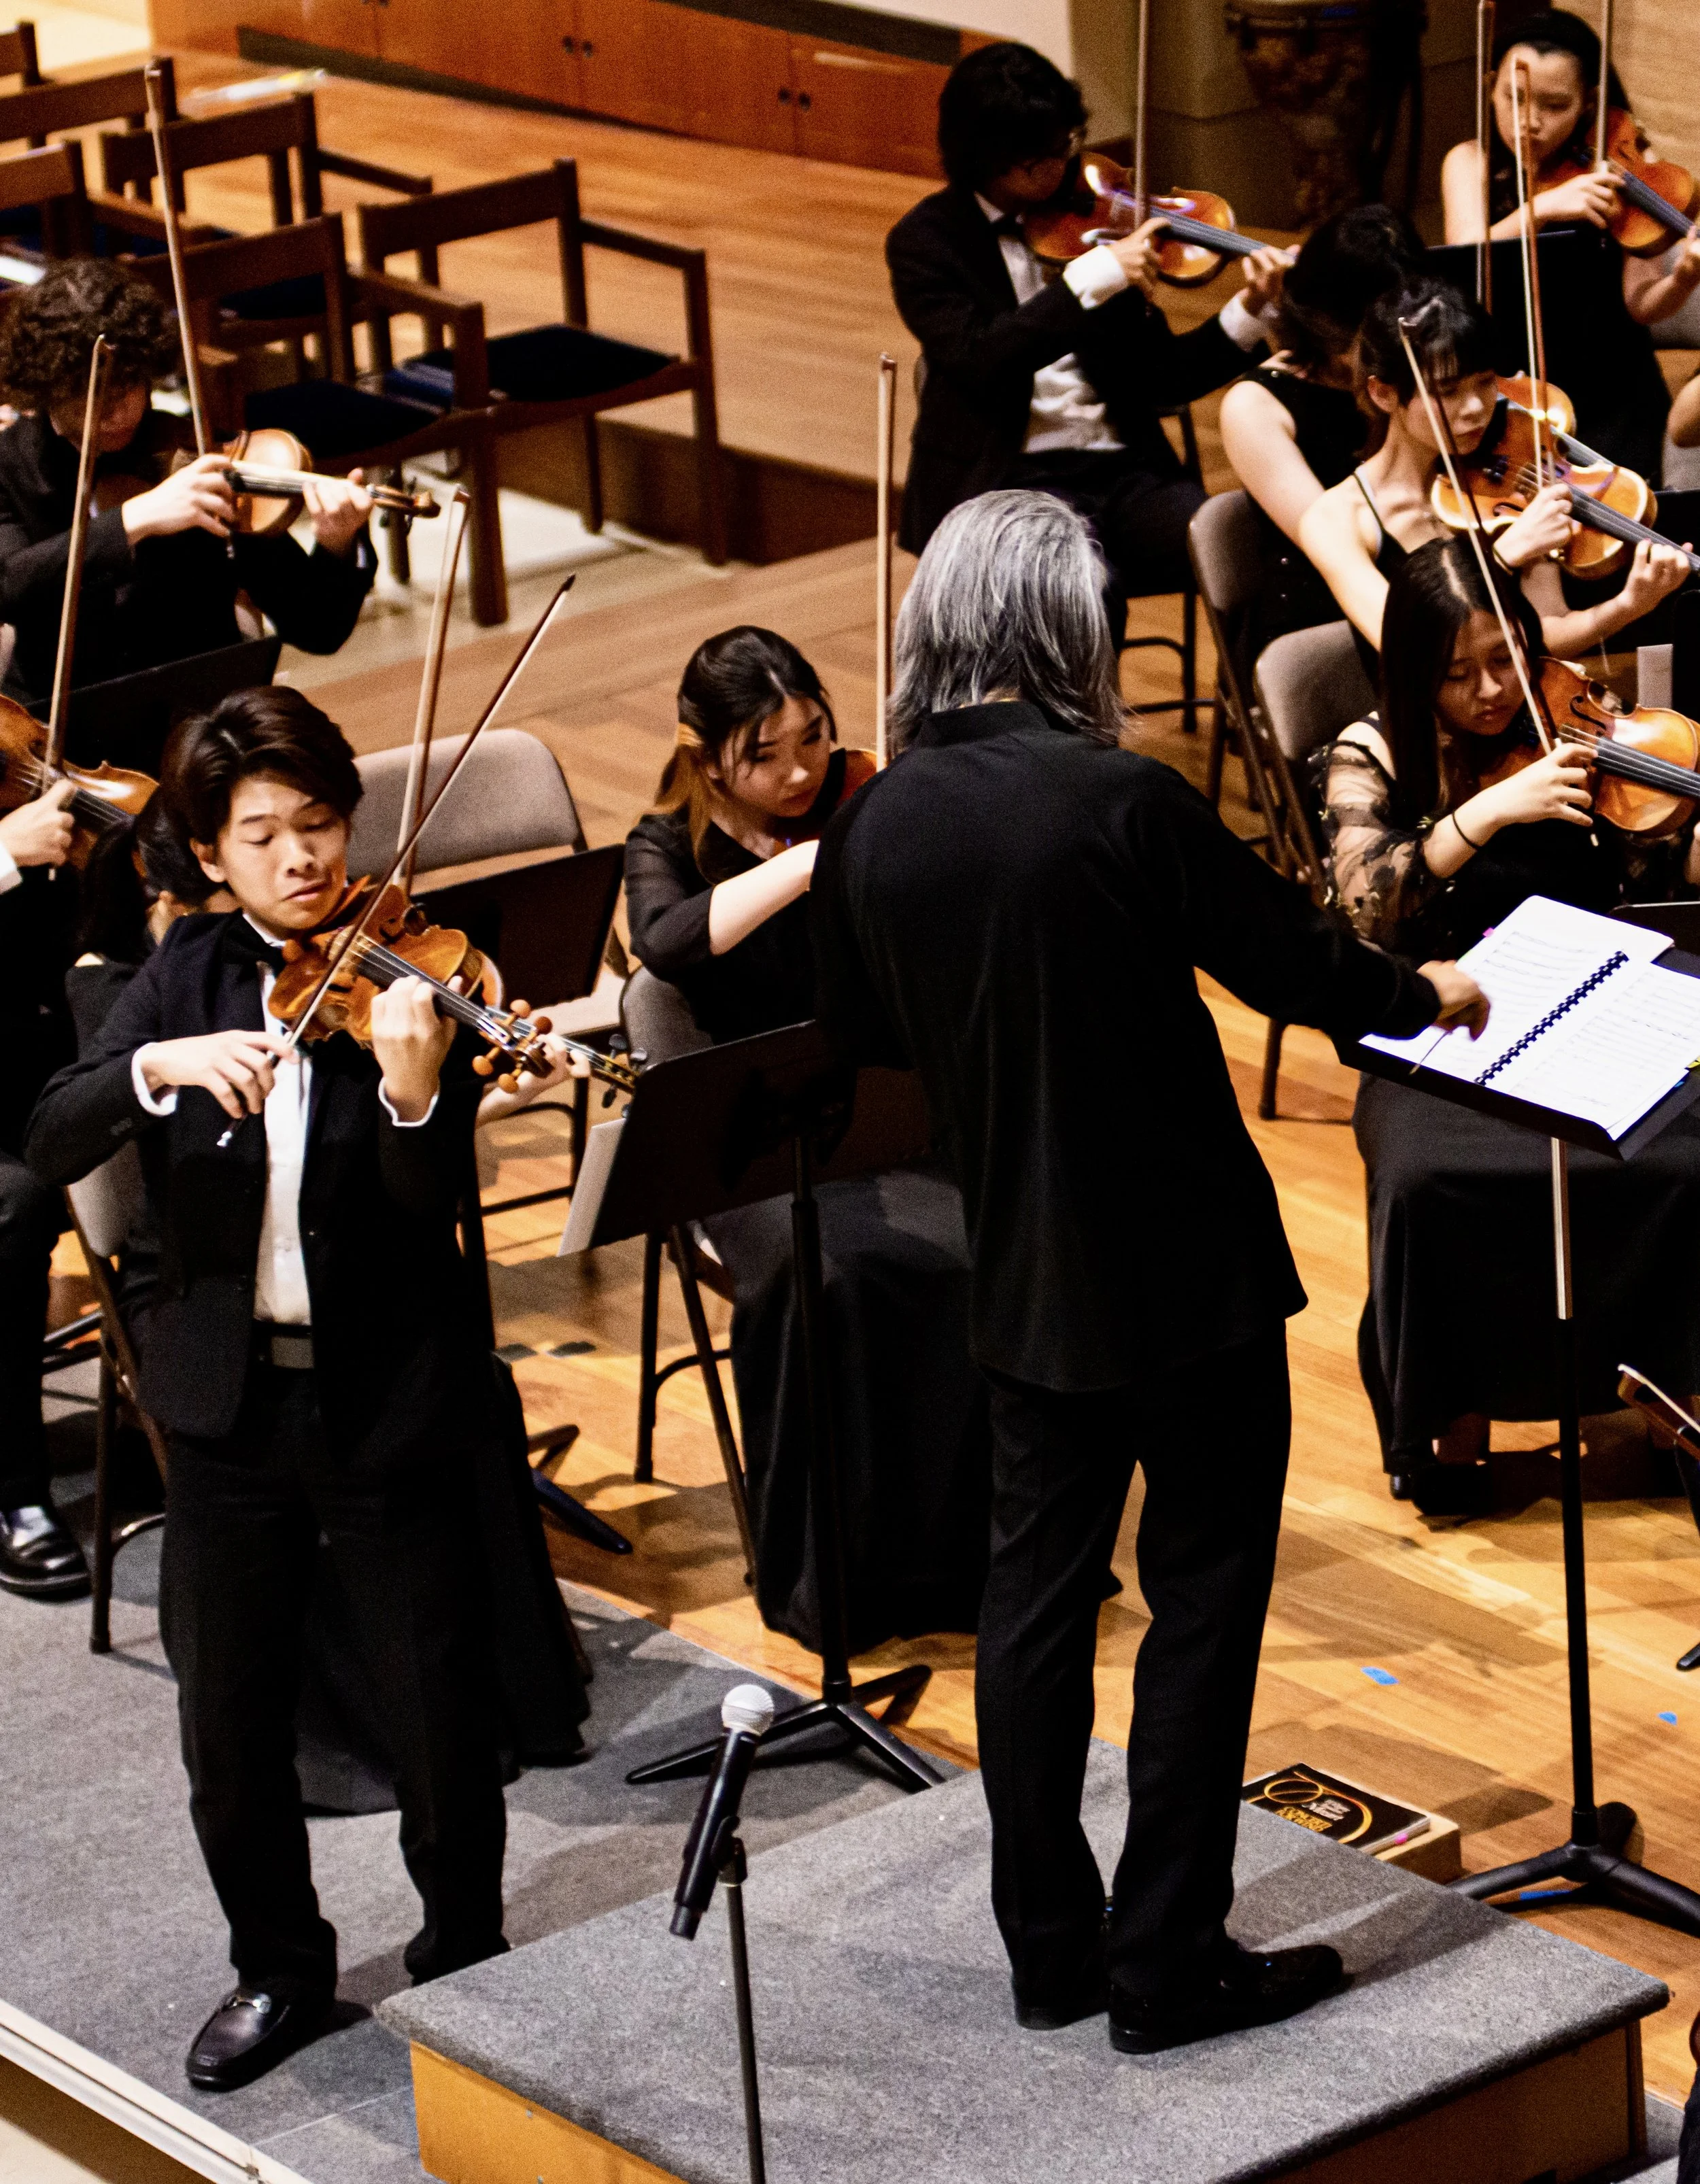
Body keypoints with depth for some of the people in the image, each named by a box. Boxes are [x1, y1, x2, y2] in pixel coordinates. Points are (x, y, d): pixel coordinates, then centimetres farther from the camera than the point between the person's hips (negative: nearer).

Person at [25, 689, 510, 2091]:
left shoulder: (400, 976, -6)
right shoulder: (190, 973, 3)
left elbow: (433, 1206, -17)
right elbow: (52, 1146, -9)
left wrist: (413, 1089, -37)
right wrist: (156, 1065, -27)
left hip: (389, 1399, -3)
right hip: (227, 1398, 3)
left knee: (437, 1705, 5)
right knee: (229, 1723, 10)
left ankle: (465, 1950, 27)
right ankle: (281, 1968, 29)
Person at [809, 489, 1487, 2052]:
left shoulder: (873, 832, -4)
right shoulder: (1123, 803, -21)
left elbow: (863, 1033, 11)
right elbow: (1296, 965, -12)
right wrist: (1430, 995, 7)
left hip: (1026, 1280, 6)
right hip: (1187, 1271, -5)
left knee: (1038, 1589, 15)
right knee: (1206, 1594, 6)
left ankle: (1051, 1949, 21)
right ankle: (1171, 1962, 8)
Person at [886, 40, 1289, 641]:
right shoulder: (927, 242, 1)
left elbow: (1158, 377, 11)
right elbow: (980, 360, -18)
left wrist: (1249, 312, -4)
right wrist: (1095, 275, -23)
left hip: (1124, 468, 4)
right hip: (1008, 481, -4)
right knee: (1091, 589, -36)